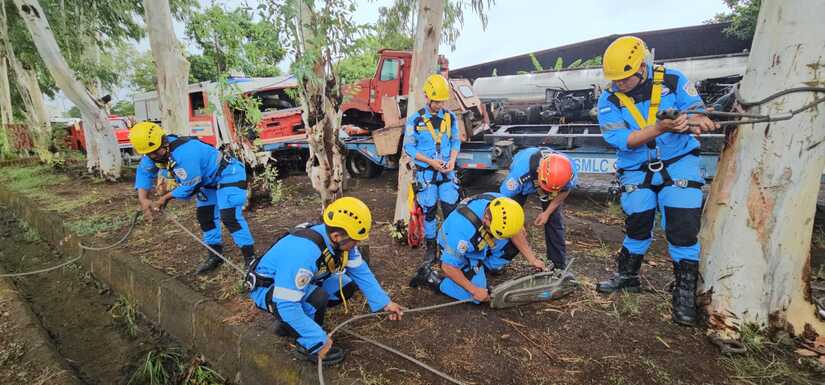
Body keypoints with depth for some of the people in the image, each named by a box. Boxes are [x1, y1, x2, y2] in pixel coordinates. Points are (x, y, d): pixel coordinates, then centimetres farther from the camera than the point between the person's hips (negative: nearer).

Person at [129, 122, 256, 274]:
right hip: (209, 178, 10)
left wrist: (165, 198, -8)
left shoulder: (183, 153, -34)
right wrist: (143, 199, -4)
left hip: (229, 173, -10)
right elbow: (144, 172, 10)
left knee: (230, 216, -21)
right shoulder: (159, 150, -6)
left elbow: (190, 187, -24)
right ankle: (215, 255, 26)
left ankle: (250, 259, -17)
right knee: (204, 216, 12)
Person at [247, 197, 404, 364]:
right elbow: (287, 305, -37)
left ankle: (291, 322, 10)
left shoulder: (340, 240, -15)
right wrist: (320, 339, -30)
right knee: (317, 296, -33)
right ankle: (310, 345, -5)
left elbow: (361, 272, -3)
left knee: (347, 286, -4)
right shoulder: (303, 251, -39)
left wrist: (385, 303, -6)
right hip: (267, 288, -8)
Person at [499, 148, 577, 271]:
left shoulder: (568, 172, -37)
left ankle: (559, 266, 4)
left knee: (555, 219, -9)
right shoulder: (521, 171, -47)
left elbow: (566, 189, -11)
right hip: (522, 184, -1)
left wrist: (547, 212, -17)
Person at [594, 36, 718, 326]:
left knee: (683, 228, -7)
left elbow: (698, 114, -10)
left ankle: (685, 291, 7)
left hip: (678, 163, -1)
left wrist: (692, 121, -34)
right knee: (636, 226, 8)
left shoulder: (673, 81, -8)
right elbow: (620, 139, -20)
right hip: (637, 170, 1)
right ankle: (627, 276, 29)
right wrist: (661, 127, -34)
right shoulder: (609, 100, -10)